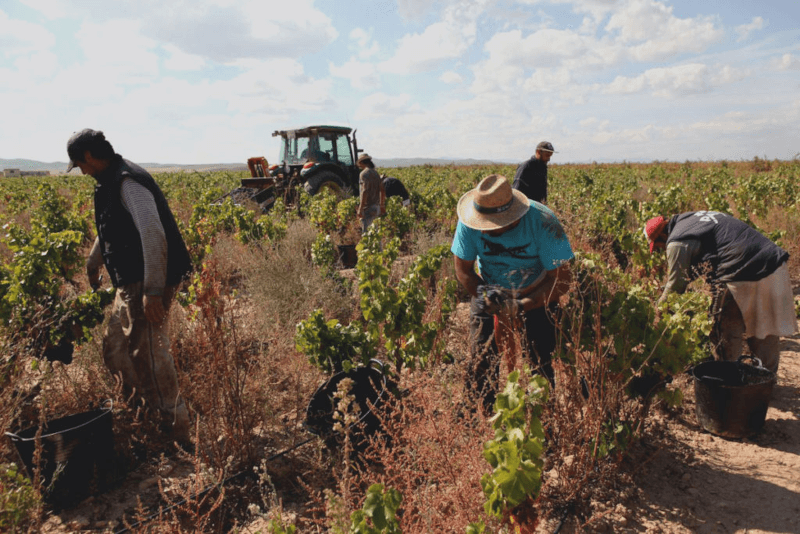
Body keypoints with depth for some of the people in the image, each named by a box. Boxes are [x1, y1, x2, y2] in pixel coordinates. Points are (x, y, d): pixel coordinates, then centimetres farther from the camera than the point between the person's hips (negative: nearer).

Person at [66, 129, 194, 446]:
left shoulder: (128, 182, -18)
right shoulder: (110, 182, 15)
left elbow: (153, 235, -29)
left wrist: (153, 291, -33)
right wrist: (93, 262, 46)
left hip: (148, 284, -11)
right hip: (129, 283, 11)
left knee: (148, 356, -7)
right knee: (115, 349, 19)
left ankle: (177, 431, 4)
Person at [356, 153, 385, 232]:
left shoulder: (364, 173, -11)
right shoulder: (376, 173, 14)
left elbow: (364, 192, -21)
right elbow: (382, 191, 20)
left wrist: (360, 208, -22)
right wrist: (382, 205, 30)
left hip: (368, 207, -8)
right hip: (376, 206, 8)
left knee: (366, 230, -7)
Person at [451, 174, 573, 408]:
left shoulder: (543, 222, -28)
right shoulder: (469, 223, -23)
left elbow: (562, 281, -23)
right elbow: (463, 270, -11)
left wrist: (521, 306, -33)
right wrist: (490, 301, -25)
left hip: (537, 295, -2)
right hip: (488, 290, 2)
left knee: (541, 361, -12)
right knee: (482, 359, -9)